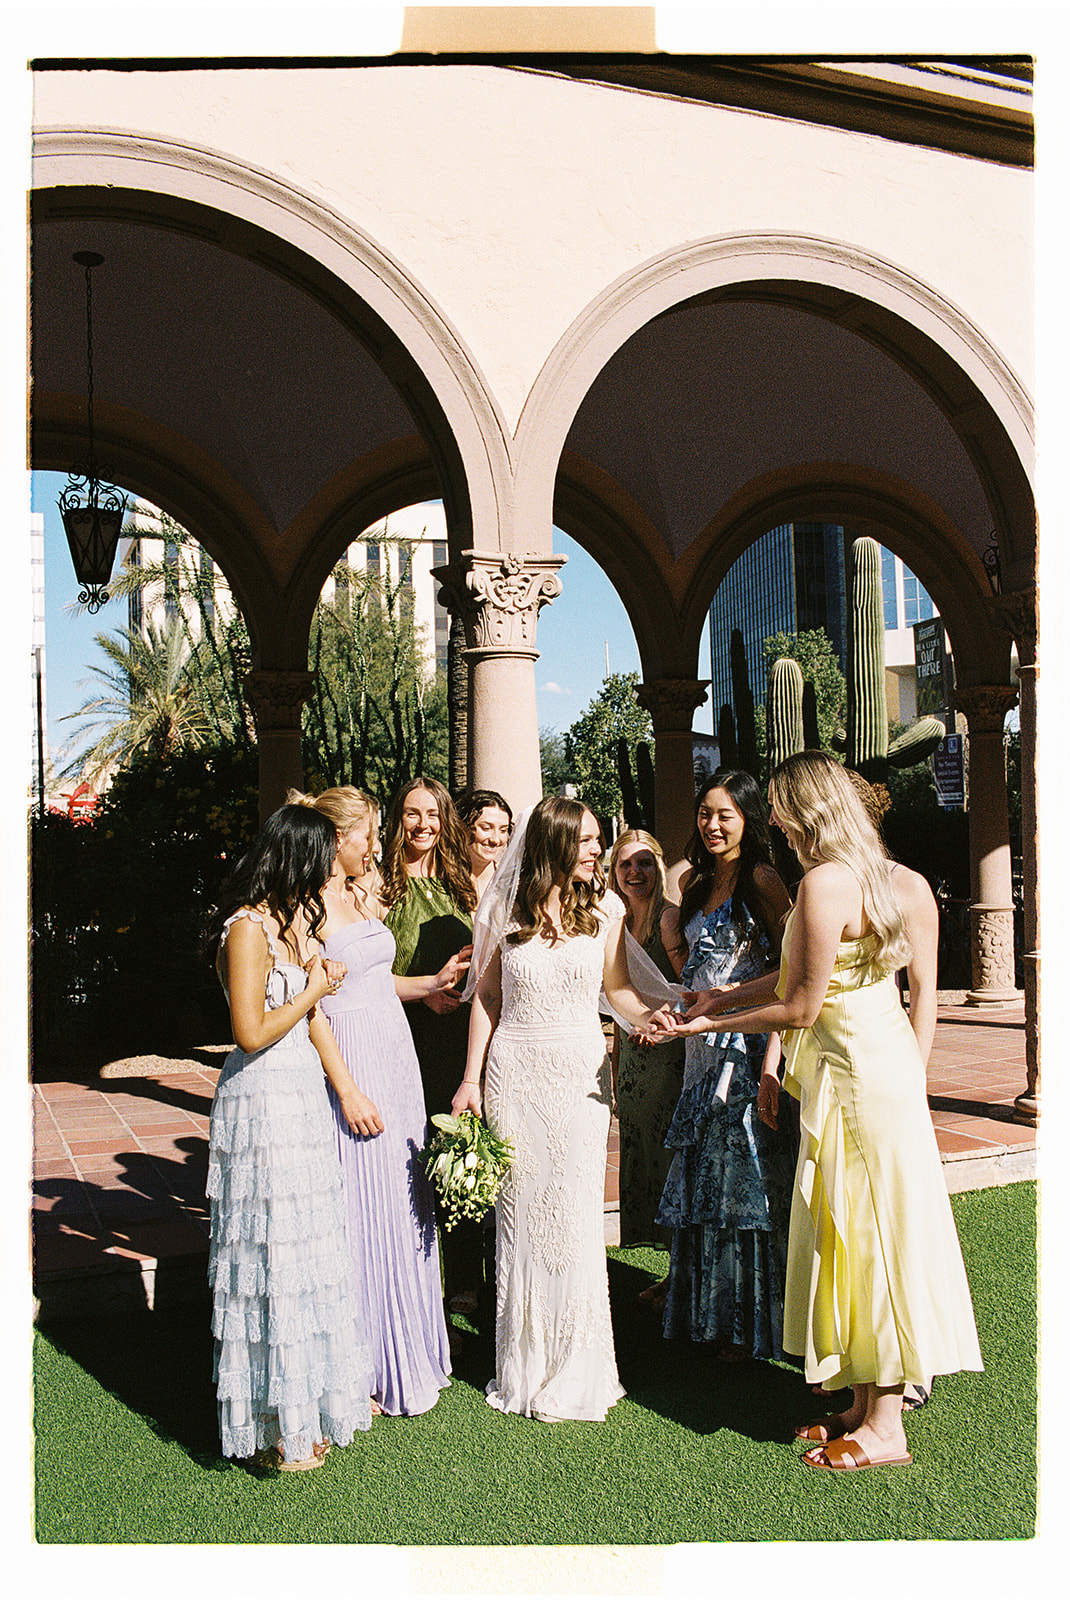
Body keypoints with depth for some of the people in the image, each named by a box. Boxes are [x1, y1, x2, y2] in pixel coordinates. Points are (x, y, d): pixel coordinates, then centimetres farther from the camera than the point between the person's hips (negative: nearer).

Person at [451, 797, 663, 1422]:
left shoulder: (605, 911, 1)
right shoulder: (505, 910, 0)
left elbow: (619, 987, 11)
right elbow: (487, 995, 6)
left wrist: (656, 1017, -8)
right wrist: (470, 1077, 5)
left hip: (580, 1074, 0)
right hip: (515, 1074, 0)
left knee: (574, 1218, 0)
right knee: (520, 1213, 7)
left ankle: (576, 1369, 16)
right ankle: (524, 1364, 22)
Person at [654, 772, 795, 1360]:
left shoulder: (762, 879, -9)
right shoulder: (695, 882, 13)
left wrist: (774, 1055, -21)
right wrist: (673, 939, 3)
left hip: (749, 1043, -7)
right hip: (703, 1047, 7)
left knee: (744, 1180, 0)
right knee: (704, 1179, 12)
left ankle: (751, 1325, 13)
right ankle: (711, 1317, 24)